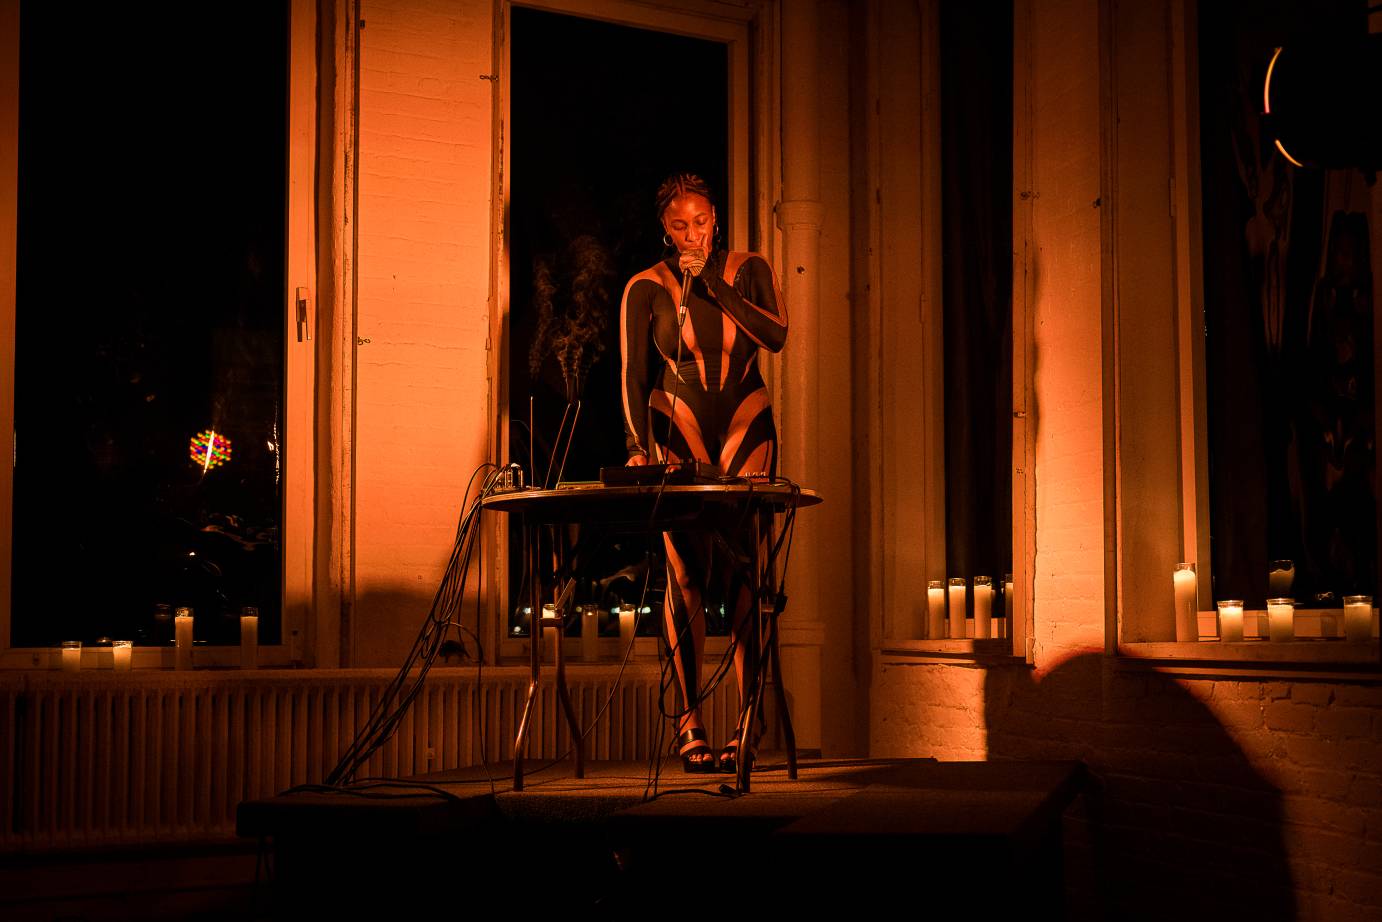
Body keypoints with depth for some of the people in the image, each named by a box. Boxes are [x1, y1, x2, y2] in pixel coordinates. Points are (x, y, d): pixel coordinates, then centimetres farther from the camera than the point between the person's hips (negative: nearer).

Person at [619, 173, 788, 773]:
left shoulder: (747, 271, 6)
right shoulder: (646, 289, 2)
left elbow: (776, 336, -9)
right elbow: (634, 375, -3)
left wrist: (712, 283, -11)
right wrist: (637, 445, -17)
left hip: (745, 432, 1)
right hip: (677, 436, -1)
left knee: (743, 572, -7)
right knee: (686, 575, -7)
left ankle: (749, 726, -6)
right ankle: (689, 725, -1)